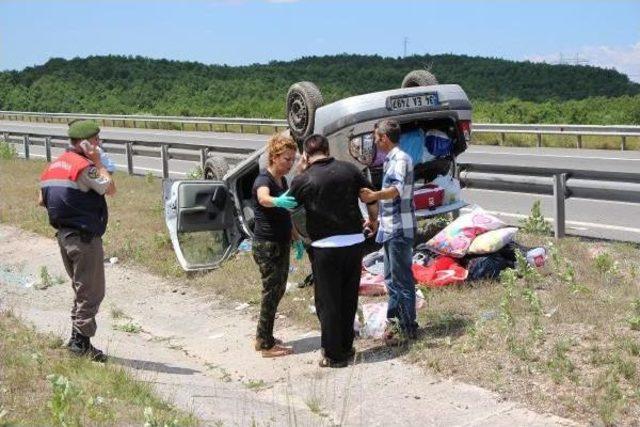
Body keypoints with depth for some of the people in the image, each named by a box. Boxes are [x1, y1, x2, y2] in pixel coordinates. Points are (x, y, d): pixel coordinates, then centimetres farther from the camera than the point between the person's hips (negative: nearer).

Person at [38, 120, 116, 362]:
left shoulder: (54, 165, 12)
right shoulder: (84, 166, -16)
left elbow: (42, 201, 16)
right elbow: (110, 189, -13)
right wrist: (98, 162, -7)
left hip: (64, 234, 9)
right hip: (85, 237, -9)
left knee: (81, 289, 19)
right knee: (92, 292, -1)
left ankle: (78, 340, 23)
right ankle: (81, 341, 1)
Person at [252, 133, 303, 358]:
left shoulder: (282, 181, 10)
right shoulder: (263, 180, -17)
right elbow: (263, 198, -43)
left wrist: (295, 238, 22)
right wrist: (278, 201, -63)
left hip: (281, 244, 9)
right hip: (267, 245, -9)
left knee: (277, 291, 14)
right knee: (272, 292, -3)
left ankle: (263, 338, 26)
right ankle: (267, 345, 6)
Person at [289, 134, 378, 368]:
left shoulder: (302, 180, -6)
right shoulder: (349, 169, 2)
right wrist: (373, 220, 23)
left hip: (325, 247, -4)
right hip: (355, 242, 4)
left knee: (328, 302, 8)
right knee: (349, 298, 17)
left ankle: (334, 355, 13)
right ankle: (347, 347, 27)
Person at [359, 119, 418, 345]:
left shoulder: (400, 159, -15)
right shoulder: (390, 160, 17)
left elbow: (397, 189, -33)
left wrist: (374, 196, -51)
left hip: (399, 229, -10)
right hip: (390, 227, 10)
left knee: (401, 278, -5)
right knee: (391, 276, 17)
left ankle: (407, 327, 1)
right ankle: (394, 320, 27)